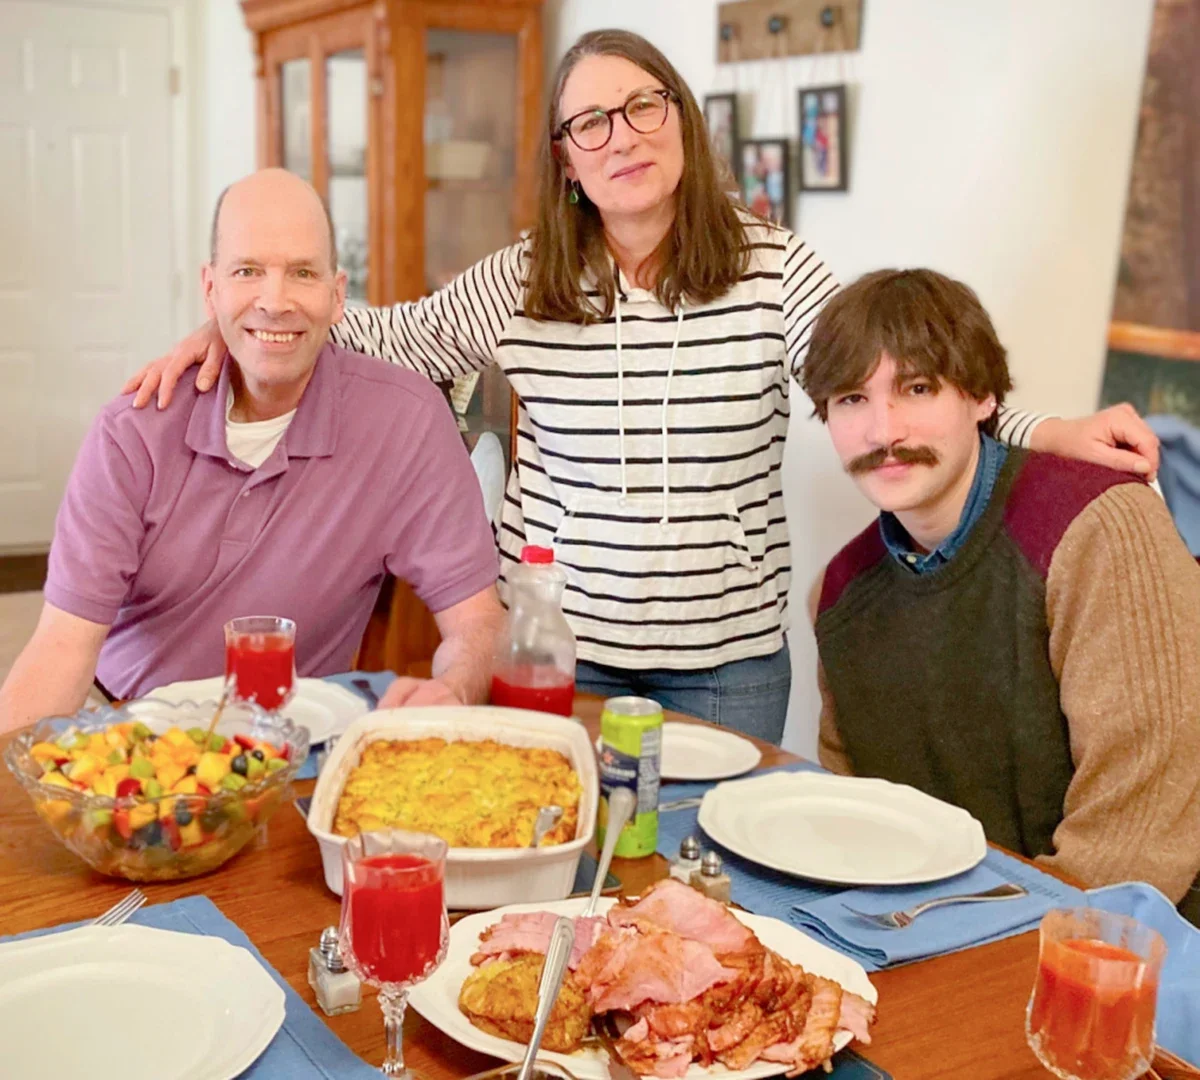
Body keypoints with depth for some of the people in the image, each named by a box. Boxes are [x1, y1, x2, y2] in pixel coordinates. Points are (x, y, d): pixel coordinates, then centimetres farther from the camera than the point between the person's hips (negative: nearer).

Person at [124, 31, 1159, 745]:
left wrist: (1051, 431, -19)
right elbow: (386, 336, 8)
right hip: (559, 638, 1)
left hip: (728, 651, -1)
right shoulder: (518, 285, -2)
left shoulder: (775, 273, -6)